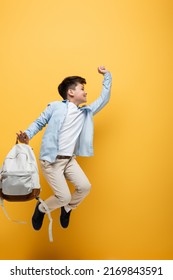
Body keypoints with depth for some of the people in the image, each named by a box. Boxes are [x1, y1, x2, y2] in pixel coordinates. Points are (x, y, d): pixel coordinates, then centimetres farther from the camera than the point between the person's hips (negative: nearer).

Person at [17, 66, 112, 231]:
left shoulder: (86, 112, 14)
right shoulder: (55, 106, -2)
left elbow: (103, 99, 18)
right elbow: (39, 123, 0)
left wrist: (107, 76, 18)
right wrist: (27, 135, -18)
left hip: (70, 160, 6)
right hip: (51, 161, -6)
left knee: (85, 187, -8)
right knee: (64, 196, -11)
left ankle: (67, 209, 24)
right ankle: (41, 208, 21)